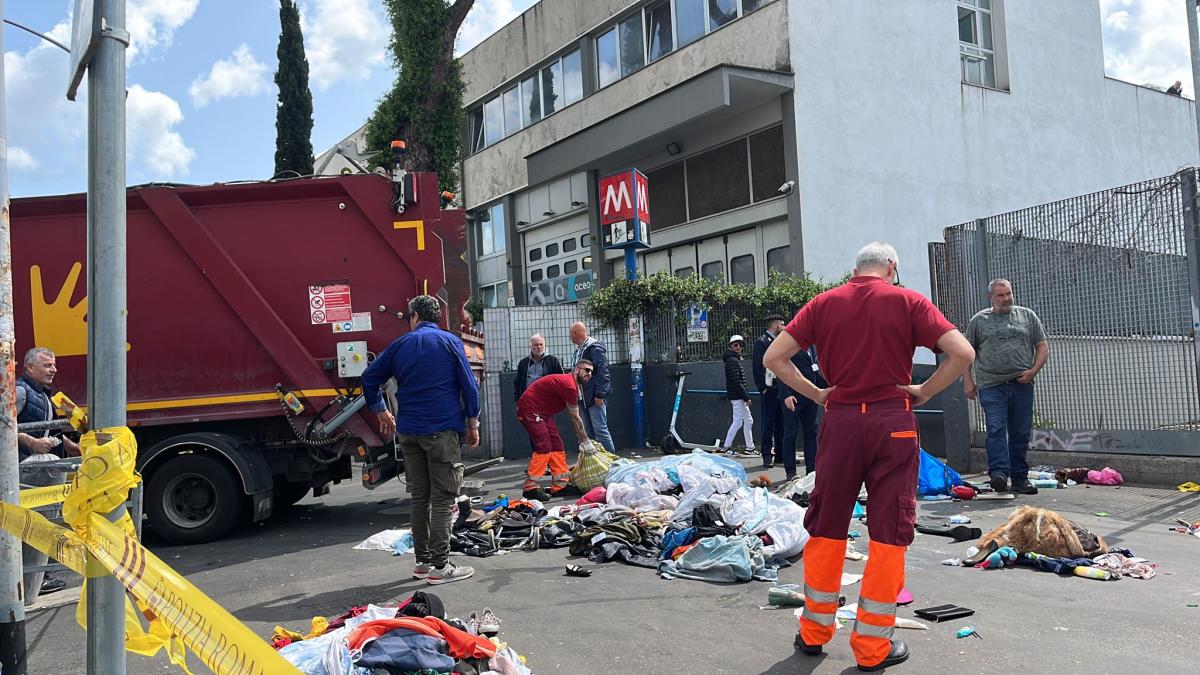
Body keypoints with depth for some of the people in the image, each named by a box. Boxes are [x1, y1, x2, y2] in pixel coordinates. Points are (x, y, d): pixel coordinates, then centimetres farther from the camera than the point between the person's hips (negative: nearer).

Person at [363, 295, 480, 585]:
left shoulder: (400, 345, 9)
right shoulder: (450, 341, -1)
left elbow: (369, 378, 14)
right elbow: (469, 384, -5)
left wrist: (382, 412, 26)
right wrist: (473, 423, 3)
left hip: (407, 431, 4)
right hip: (442, 430, -4)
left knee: (419, 496, 11)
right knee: (443, 497, -2)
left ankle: (422, 562, 16)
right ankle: (440, 566, -3)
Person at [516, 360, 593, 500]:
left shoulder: (574, 385, 12)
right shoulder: (569, 385, -21)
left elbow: (574, 417, 14)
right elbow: (575, 418, -16)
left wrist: (582, 440, 10)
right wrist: (585, 441, -7)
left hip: (542, 413, 11)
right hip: (530, 410, -11)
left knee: (557, 446, 7)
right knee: (543, 447, -18)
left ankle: (561, 485, 10)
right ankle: (531, 488, -18)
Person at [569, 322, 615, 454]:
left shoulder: (595, 347, -10)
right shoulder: (578, 350, 17)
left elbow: (602, 372, -16)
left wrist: (599, 394, -20)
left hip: (595, 398, -9)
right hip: (582, 398, 9)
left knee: (600, 429, -9)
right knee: (589, 433, 11)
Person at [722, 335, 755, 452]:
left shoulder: (736, 359, 17)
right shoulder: (732, 360, -15)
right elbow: (736, 382, -22)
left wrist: (745, 396, 18)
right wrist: (746, 397, -20)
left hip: (739, 397, 10)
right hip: (737, 396, -10)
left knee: (748, 421, 13)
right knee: (738, 421, -7)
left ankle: (750, 447, 18)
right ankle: (727, 446, -1)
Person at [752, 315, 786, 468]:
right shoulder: (761, 342, -4)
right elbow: (757, 367, -9)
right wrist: (762, 387, -15)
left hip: (782, 389, 7)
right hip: (770, 390, -7)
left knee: (781, 423, 9)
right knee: (768, 423, -5)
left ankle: (780, 453, 16)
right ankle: (767, 456, -2)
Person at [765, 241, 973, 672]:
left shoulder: (824, 303, 5)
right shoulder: (908, 301, 0)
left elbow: (773, 357, -1)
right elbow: (963, 353, -9)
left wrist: (816, 394, 4)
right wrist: (923, 392, 0)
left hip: (840, 420, 2)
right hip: (893, 421, -2)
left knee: (827, 528, 14)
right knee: (888, 534, 6)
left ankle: (815, 630, 25)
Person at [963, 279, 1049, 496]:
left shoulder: (1027, 316, 13)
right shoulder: (979, 320, 9)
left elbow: (1043, 347, 12)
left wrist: (1033, 371, -4)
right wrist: (968, 381, -1)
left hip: (1022, 385, 2)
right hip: (991, 386, -2)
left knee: (1021, 433, 6)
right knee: (996, 429, -13)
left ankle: (1020, 478, 14)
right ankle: (998, 473, -16)